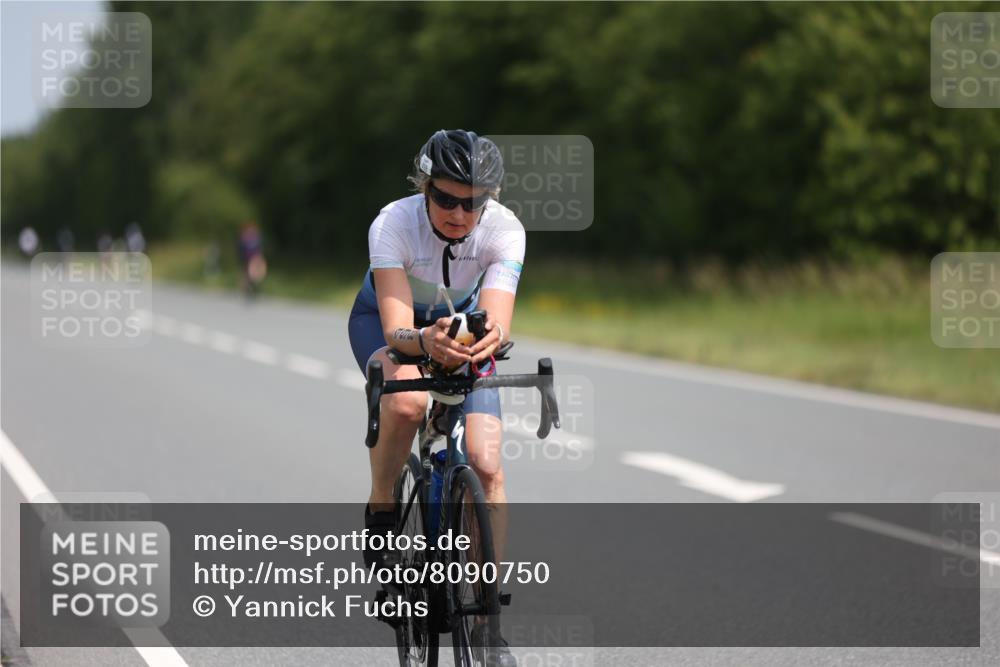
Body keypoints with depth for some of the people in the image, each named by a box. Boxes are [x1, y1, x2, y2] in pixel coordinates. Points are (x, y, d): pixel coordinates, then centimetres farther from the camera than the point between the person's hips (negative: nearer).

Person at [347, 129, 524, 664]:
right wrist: (425, 341, -62)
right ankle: (380, 509, -10)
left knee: (486, 465, -14)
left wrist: (490, 336, -62)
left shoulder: (504, 230, -28)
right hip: (384, 320, -2)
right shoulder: (393, 224, -33)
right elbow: (396, 328, -40)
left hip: (461, 324, 2)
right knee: (407, 401, -38)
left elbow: (497, 319, -38)